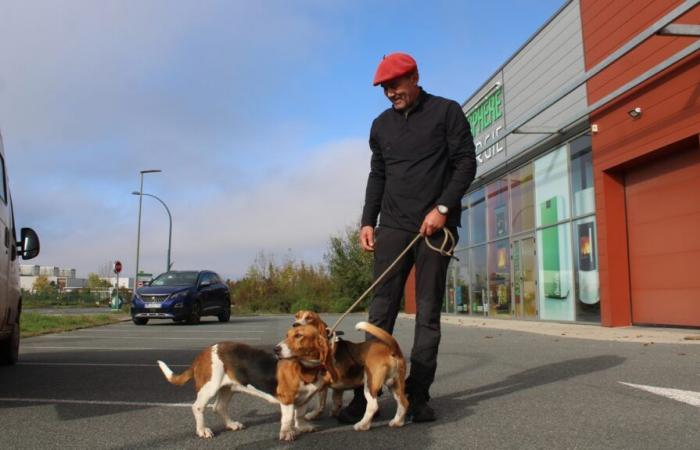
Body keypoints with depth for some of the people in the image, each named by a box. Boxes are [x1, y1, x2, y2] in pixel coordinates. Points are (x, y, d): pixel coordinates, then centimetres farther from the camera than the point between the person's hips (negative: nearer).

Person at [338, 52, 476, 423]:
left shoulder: (446, 112, 3)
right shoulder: (381, 125, 15)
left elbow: (466, 163, -2)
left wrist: (442, 208, -13)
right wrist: (367, 221, 8)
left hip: (435, 225, -3)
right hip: (392, 226, 3)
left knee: (428, 312, -2)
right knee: (381, 310, -3)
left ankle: (417, 395, 3)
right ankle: (366, 393, -1)